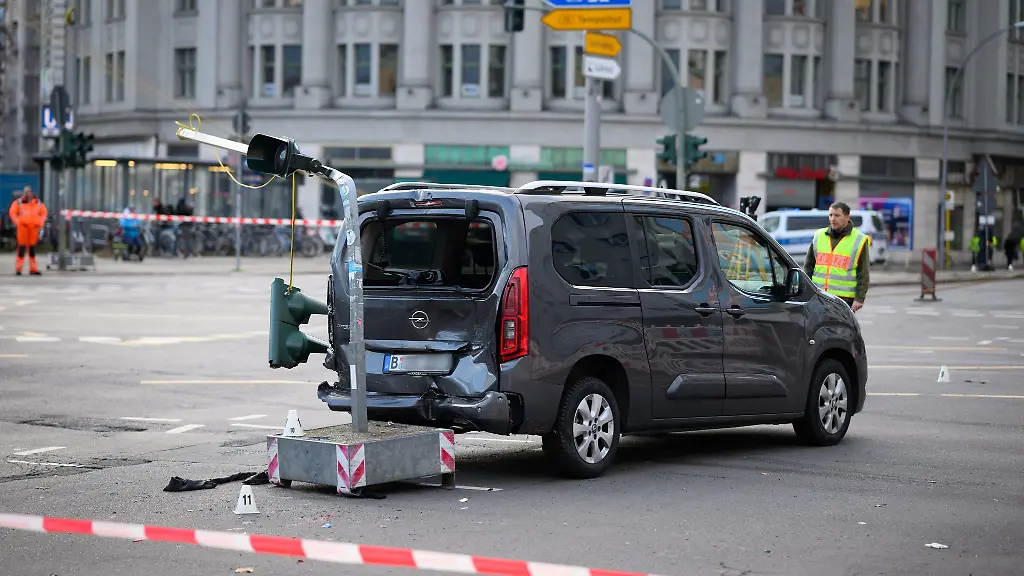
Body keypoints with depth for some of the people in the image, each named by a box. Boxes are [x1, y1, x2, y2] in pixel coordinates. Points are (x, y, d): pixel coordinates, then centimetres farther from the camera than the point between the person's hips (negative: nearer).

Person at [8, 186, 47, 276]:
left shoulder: (38, 203, 11)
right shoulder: (18, 202, 1)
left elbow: (43, 213, 17)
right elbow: (13, 213, 0)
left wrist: (40, 223, 5)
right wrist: (18, 223, -9)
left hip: (34, 228, 3)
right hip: (23, 227, -3)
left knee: (32, 248, 7)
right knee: (22, 247, -6)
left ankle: (33, 269, 10)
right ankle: (18, 268, -2)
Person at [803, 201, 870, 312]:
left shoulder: (859, 240, -1)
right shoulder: (819, 236, 11)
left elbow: (863, 274, -2)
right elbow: (808, 265, 17)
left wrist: (859, 299, -9)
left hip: (844, 298, -4)